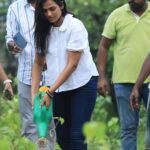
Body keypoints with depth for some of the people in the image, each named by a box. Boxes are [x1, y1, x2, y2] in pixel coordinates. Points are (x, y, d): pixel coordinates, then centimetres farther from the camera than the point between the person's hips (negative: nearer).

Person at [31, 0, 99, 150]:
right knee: (62, 135, 6)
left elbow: (72, 65, -17)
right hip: (59, 87, 6)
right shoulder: (44, 30, 2)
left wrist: (50, 92, -18)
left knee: (77, 134, -11)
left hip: (82, 83, -6)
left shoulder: (75, 26, -15)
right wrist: (34, 92, -6)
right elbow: (38, 64, 6)